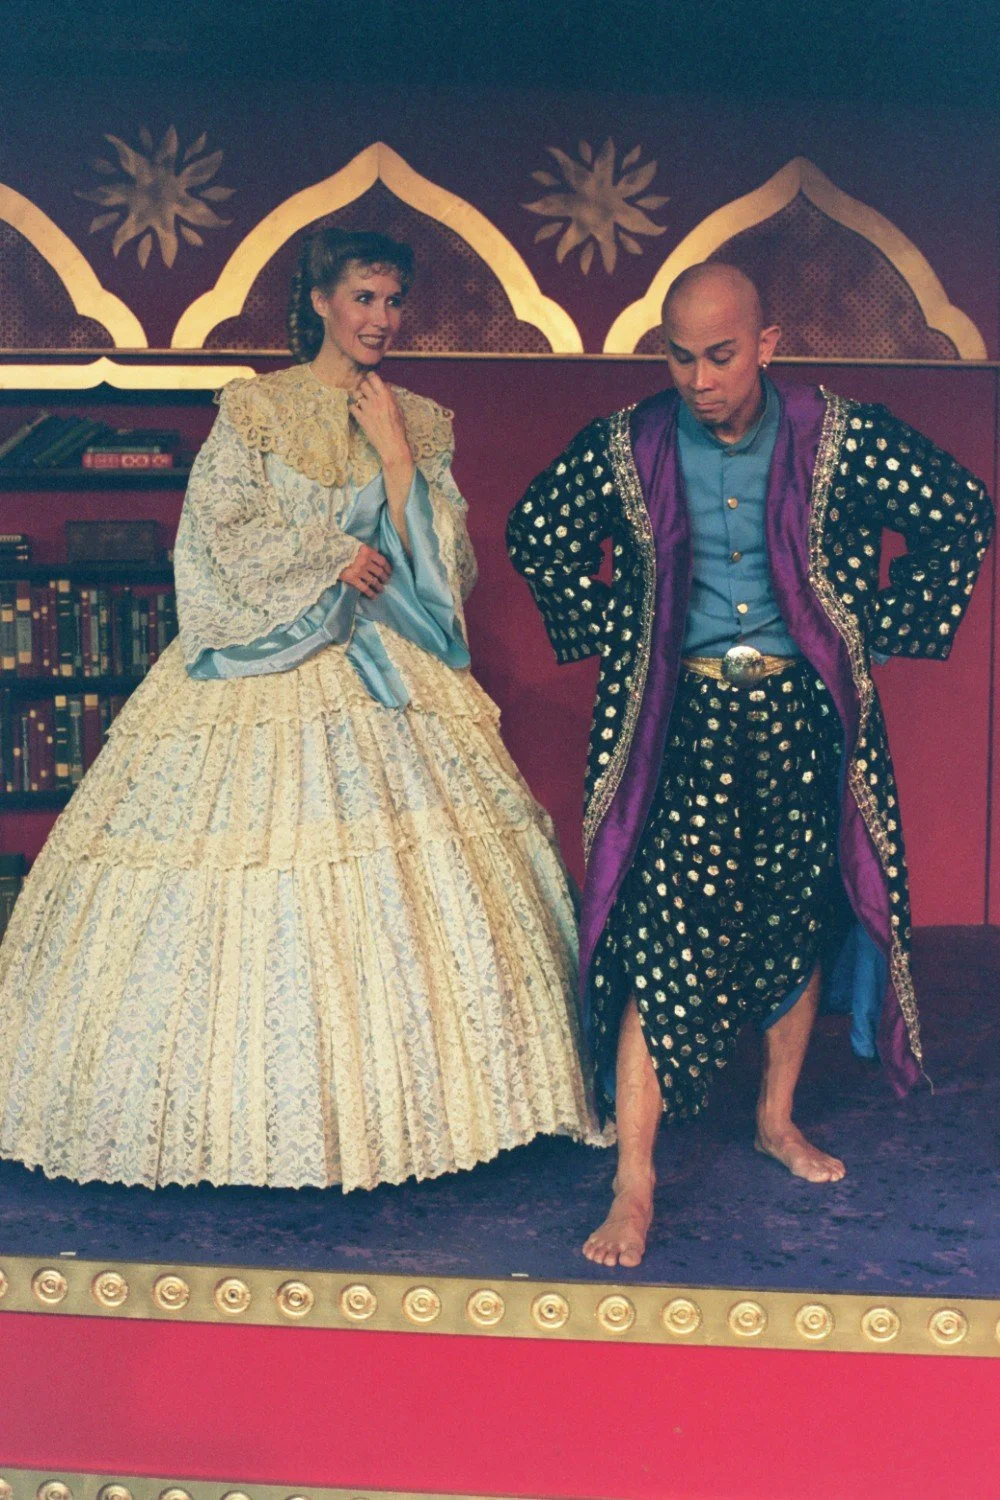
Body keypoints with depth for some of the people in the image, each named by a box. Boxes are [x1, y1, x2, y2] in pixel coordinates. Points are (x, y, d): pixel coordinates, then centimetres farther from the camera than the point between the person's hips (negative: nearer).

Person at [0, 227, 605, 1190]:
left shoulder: (422, 421, 10)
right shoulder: (253, 408, 3)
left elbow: (442, 562, 2)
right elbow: (221, 525, -4)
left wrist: (394, 449, -5)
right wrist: (330, 560, -8)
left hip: (385, 675, 3)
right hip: (266, 665, -2)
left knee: (408, 874, -5)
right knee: (245, 868, -7)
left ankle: (402, 1106, 5)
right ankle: (244, 1112, 6)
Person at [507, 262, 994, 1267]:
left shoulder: (838, 439, -7)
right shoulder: (625, 448, -6)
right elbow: (537, 538, 9)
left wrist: (870, 629, 1)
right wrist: (619, 634, 4)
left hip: (800, 720, 2)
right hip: (680, 722, -1)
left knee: (799, 920, 12)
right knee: (659, 937, -8)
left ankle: (778, 1119, 35)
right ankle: (634, 1185, -1)